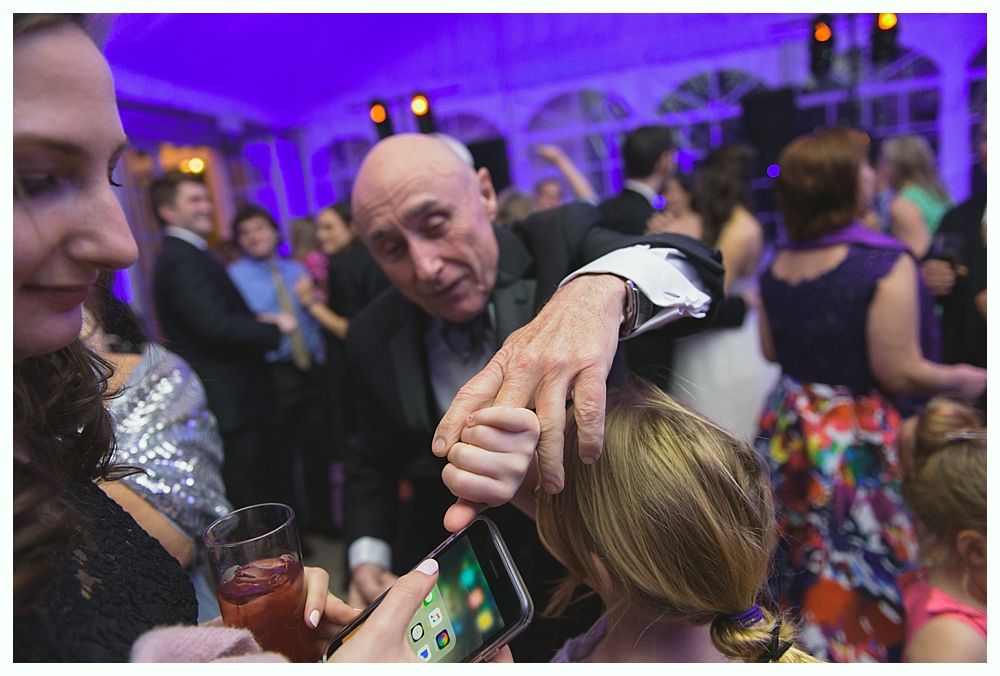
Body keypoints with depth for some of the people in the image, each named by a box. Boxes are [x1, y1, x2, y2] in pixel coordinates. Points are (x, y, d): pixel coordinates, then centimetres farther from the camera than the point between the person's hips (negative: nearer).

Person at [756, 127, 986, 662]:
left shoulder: (779, 263, 1)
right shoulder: (885, 263, -18)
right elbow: (900, 374, -18)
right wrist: (959, 380, 1)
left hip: (788, 433, 6)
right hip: (860, 443, -6)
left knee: (801, 571, 22)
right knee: (862, 585, 11)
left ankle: (797, 644, 40)